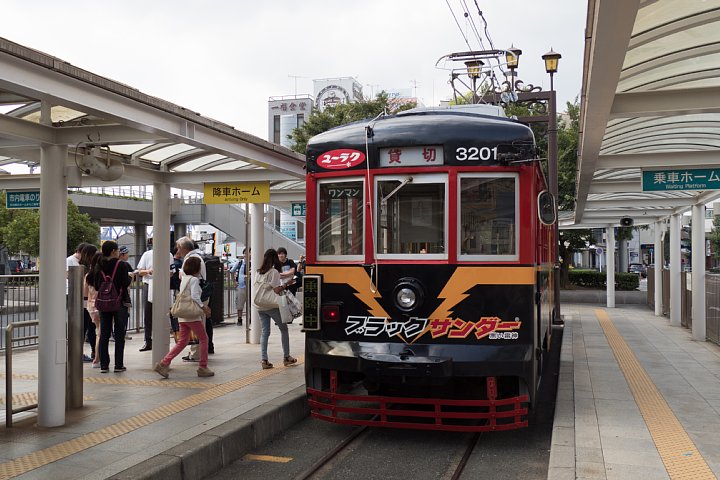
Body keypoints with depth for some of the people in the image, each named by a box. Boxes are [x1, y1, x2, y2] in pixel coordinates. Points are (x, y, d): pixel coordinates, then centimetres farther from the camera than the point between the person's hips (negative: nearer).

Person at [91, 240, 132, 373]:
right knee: (119, 334, 4)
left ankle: (104, 365, 9)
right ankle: (119, 365, 5)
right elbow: (126, 283, -15)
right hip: (119, 302, -4)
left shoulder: (99, 266, 2)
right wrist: (130, 276, 5)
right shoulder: (122, 265, -12)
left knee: (104, 334, 9)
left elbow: (96, 286, 4)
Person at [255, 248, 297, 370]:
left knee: (264, 332, 8)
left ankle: (264, 360, 3)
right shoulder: (274, 272, -13)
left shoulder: (259, 272, 7)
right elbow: (276, 290, -19)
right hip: (272, 306, -5)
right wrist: (285, 285, -3)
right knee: (284, 329, 12)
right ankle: (286, 357, 19)